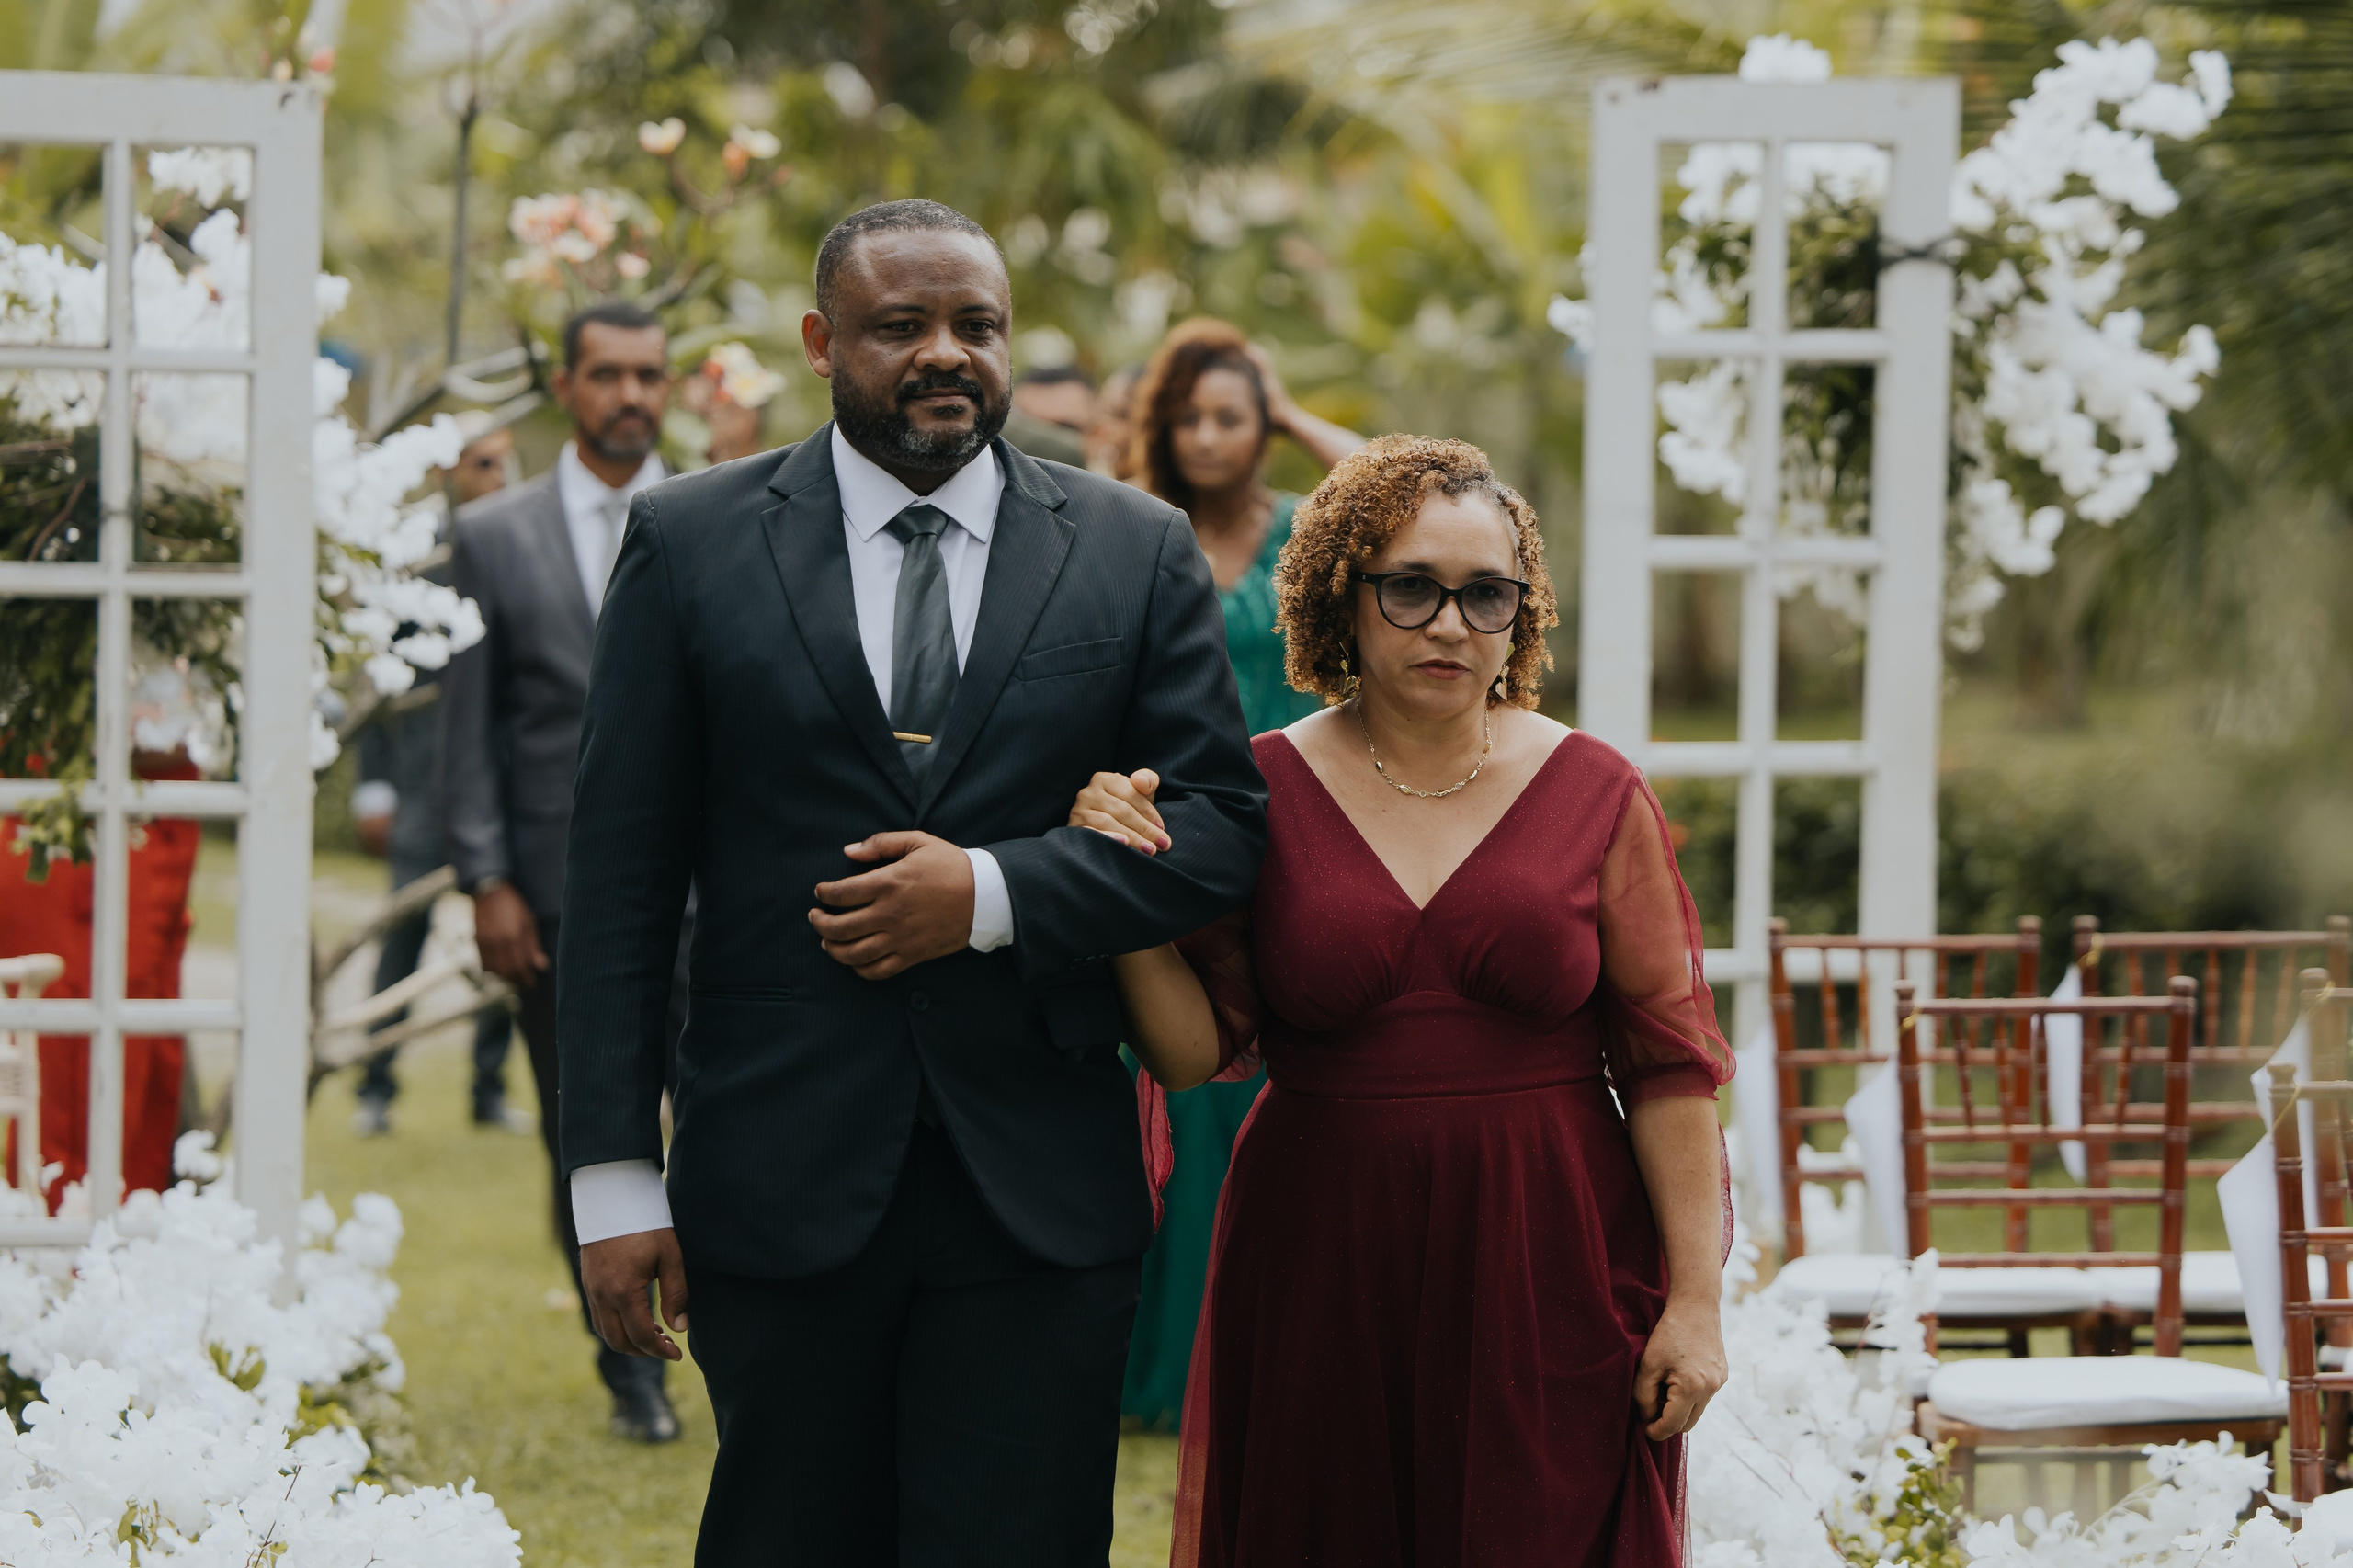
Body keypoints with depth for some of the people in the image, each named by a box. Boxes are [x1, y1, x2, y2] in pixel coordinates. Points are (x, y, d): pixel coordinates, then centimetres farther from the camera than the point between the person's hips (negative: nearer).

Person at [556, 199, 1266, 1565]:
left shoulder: (1138, 553, 7)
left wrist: (993, 894, -12)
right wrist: (615, 1178, -3)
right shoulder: (693, 544, 3)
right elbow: (623, 877, 2)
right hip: (779, 1184, 0)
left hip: (1044, 1194, 0)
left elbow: (1225, 822, 4)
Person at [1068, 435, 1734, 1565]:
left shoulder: (1594, 794, 1)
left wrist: (1694, 1301, -4)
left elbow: (1669, 1060, 0)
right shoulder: (1261, 793, 2)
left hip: (1549, 1266, 0)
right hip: (1323, 1272, 1)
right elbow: (1193, 1051, -2)